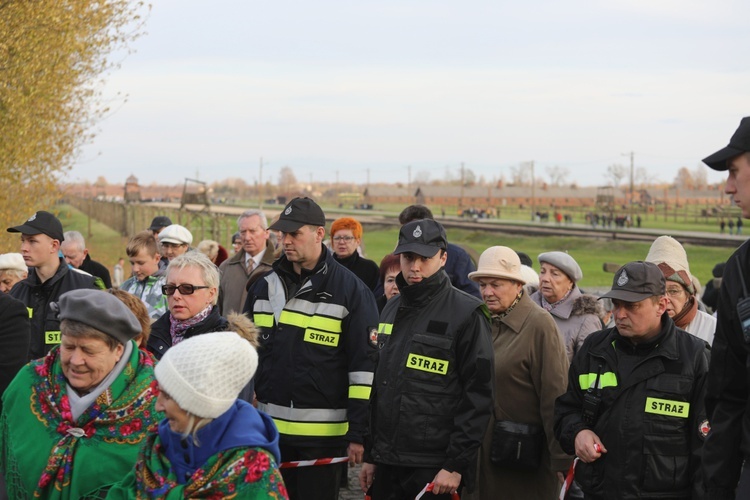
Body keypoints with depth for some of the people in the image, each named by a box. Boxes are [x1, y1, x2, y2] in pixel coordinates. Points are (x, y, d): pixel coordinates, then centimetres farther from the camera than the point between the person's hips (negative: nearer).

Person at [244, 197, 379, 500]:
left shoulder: (350, 290, -6)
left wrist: (358, 434, -11)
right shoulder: (265, 286, 10)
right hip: (270, 428, 5)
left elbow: (365, 364, -8)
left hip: (323, 432, -5)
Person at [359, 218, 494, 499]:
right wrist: (370, 455, 17)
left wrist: (456, 465, -15)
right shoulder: (391, 310, 14)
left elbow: (478, 395, -11)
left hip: (435, 470, -6)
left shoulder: (467, 313, -7)